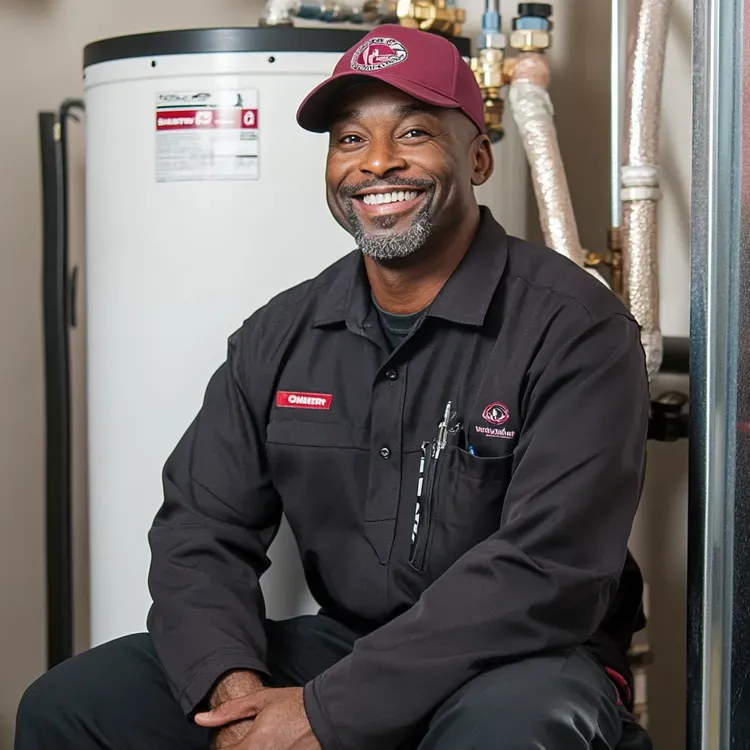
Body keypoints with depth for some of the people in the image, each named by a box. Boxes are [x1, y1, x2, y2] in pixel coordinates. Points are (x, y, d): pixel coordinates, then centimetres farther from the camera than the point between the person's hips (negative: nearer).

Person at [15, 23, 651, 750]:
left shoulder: (573, 327, -13)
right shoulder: (279, 336, 5)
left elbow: (546, 572, -22)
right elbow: (201, 531, 4)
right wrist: (231, 683, -17)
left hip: (523, 664, -4)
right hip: (338, 648, 5)